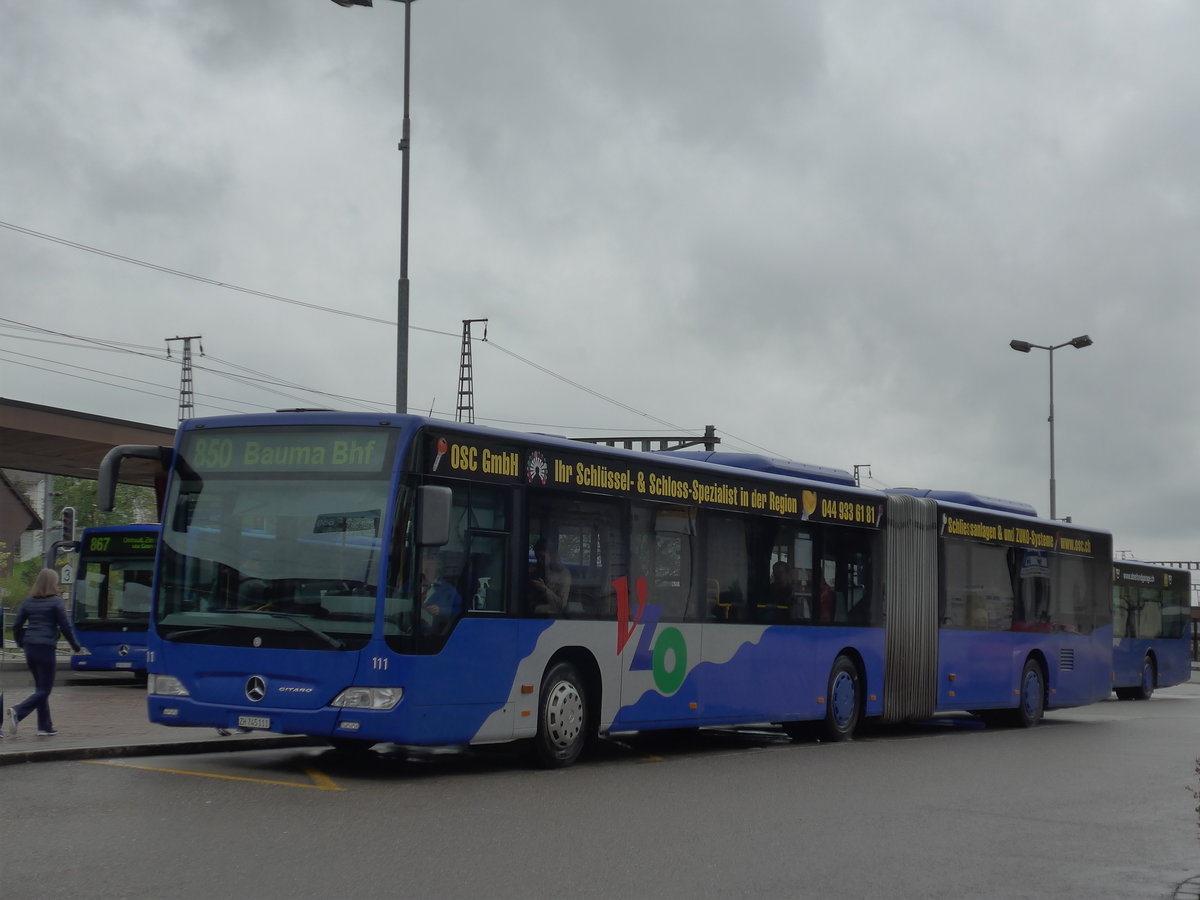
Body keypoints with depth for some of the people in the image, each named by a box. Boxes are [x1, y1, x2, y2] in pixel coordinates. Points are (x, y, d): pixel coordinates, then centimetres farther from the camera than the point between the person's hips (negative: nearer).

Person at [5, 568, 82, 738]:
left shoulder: (28, 602, 9)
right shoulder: (55, 602, -6)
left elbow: (16, 626, 10)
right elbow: (65, 627, -6)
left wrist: (21, 644, 26)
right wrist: (76, 647, 6)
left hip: (30, 648, 6)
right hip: (46, 648, -6)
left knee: (41, 687, 16)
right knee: (44, 690, -2)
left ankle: (45, 726, 16)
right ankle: (17, 712, -22)